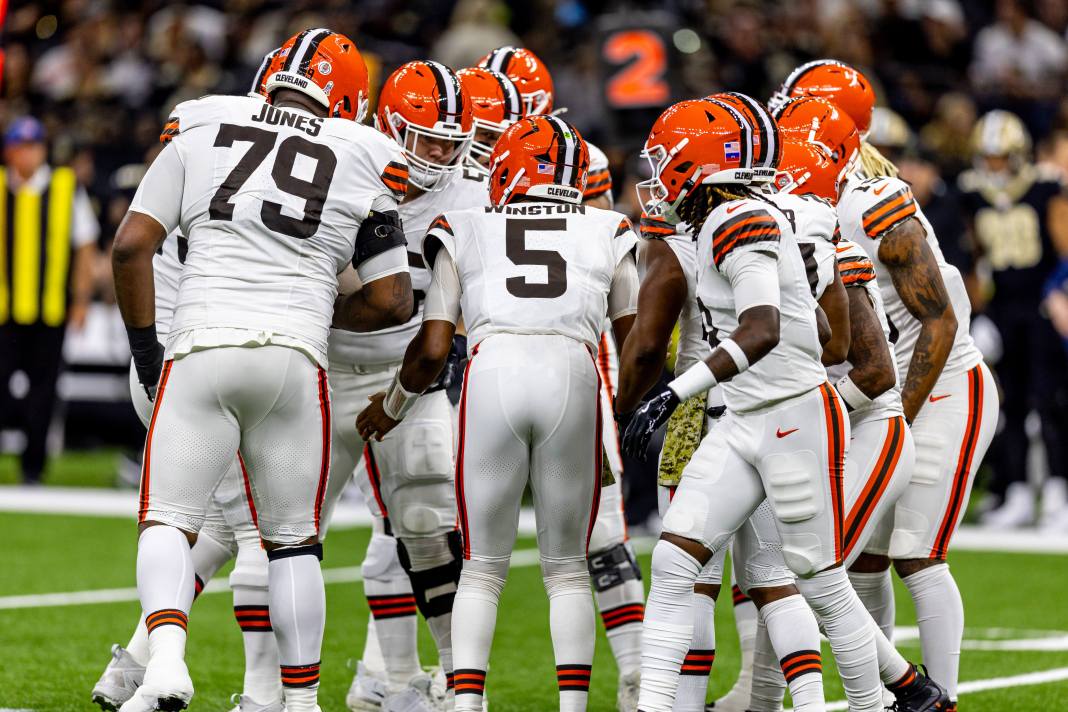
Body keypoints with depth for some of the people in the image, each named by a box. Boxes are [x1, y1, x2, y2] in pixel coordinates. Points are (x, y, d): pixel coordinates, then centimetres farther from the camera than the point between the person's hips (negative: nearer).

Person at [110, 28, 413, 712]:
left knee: (169, 521, 4)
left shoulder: (202, 131, 10)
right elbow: (392, 301, 10)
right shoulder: (362, 164, 10)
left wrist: (145, 345, 15)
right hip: (295, 360, 0)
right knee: (294, 540, 14)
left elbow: (131, 247, 5)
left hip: (200, 353, 0)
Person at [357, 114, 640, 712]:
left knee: (483, 566, 12)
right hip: (574, 371, 1)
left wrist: (391, 408, 33)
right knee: (567, 567, 14)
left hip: (492, 371, 0)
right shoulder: (607, 234, 23)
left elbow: (432, 350, 15)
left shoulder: (464, 234, 20)